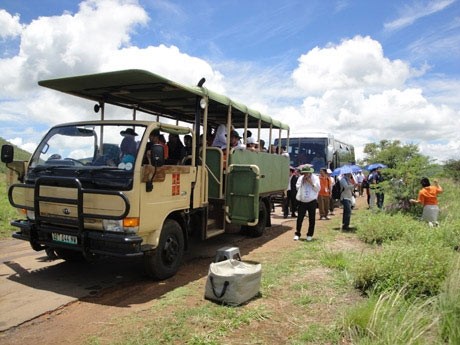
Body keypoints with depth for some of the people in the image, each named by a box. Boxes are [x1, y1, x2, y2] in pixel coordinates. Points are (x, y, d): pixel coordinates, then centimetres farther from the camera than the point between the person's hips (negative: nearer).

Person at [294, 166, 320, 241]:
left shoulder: (315, 178, 1)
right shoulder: (300, 178, 7)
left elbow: (317, 189, -4)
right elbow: (297, 187, 5)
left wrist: (311, 183, -15)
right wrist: (303, 181, -6)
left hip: (312, 202, -1)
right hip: (301, 202, 1)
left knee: (311, 219, 5)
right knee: (299, 218, -1)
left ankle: (310, 235, 18)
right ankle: (297, 234, 9)